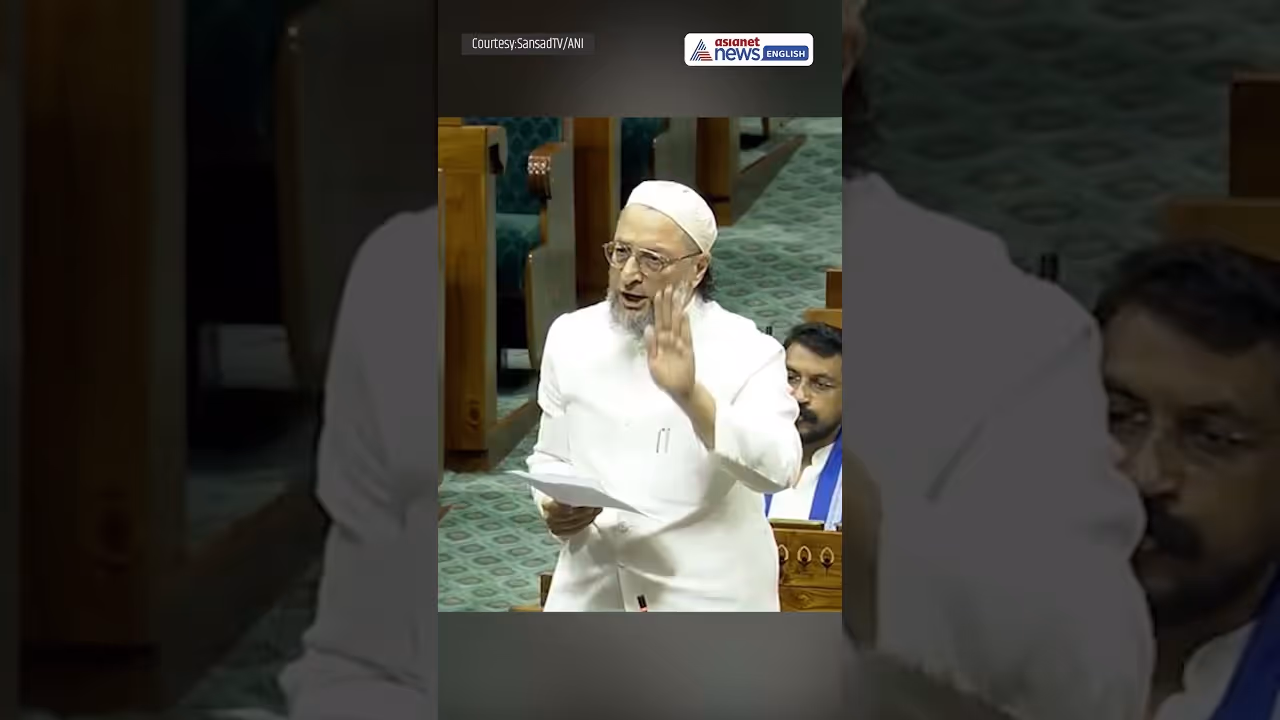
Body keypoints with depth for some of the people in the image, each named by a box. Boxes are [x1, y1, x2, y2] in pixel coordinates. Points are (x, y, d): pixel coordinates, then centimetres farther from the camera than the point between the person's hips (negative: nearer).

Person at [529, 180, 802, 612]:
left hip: (709, 600, -3)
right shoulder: (570, 337, 6)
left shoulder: (747, 350, -7)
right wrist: (554, 507, -7)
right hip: (592, 593, 3)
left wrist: (690, 394, -33)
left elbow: (777, 471, -22)